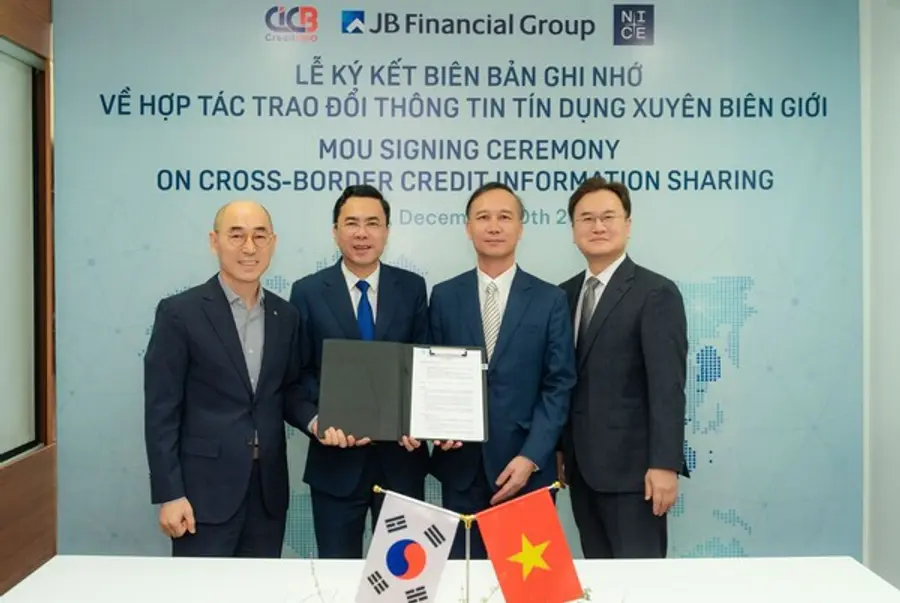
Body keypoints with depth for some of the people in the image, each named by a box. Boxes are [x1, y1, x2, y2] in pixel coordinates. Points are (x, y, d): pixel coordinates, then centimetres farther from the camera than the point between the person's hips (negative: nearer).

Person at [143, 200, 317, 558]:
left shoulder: (285, 315, 7)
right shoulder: (179, 313, -7)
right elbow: (162, 411, -8)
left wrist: (315, 419, -6)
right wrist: (169, 494, -11)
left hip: (269, 490, 5)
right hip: (205, 490, -4)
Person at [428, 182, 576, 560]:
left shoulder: (550, 299, 0)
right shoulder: (444, 296, 6)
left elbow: (559, 386, -3)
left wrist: (531, 457, -12)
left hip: (527, 466, -1)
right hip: (462, 465, 1)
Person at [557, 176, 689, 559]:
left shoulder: (656, 293, -9)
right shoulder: (565, 294, 10)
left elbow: (668, 386, -15)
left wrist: (664, 465, -19)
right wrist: (556, 448, 12)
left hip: (632, 466, -6)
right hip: (581, 466, 6)